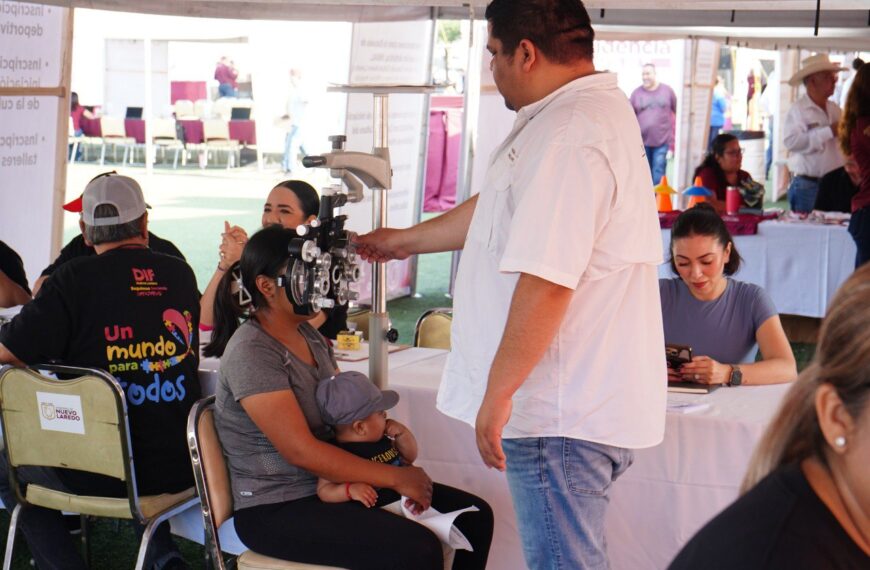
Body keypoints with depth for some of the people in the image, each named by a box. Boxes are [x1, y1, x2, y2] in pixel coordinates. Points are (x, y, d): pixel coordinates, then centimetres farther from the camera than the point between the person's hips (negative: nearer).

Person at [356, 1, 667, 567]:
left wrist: (497, 393, -21)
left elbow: (546, 282, -27)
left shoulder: (567, 135, -22)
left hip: (565, 415, -11)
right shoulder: (597, 110, 16)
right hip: (586, 406, 11)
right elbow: (499, 210, 29)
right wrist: (405, 240, 37)